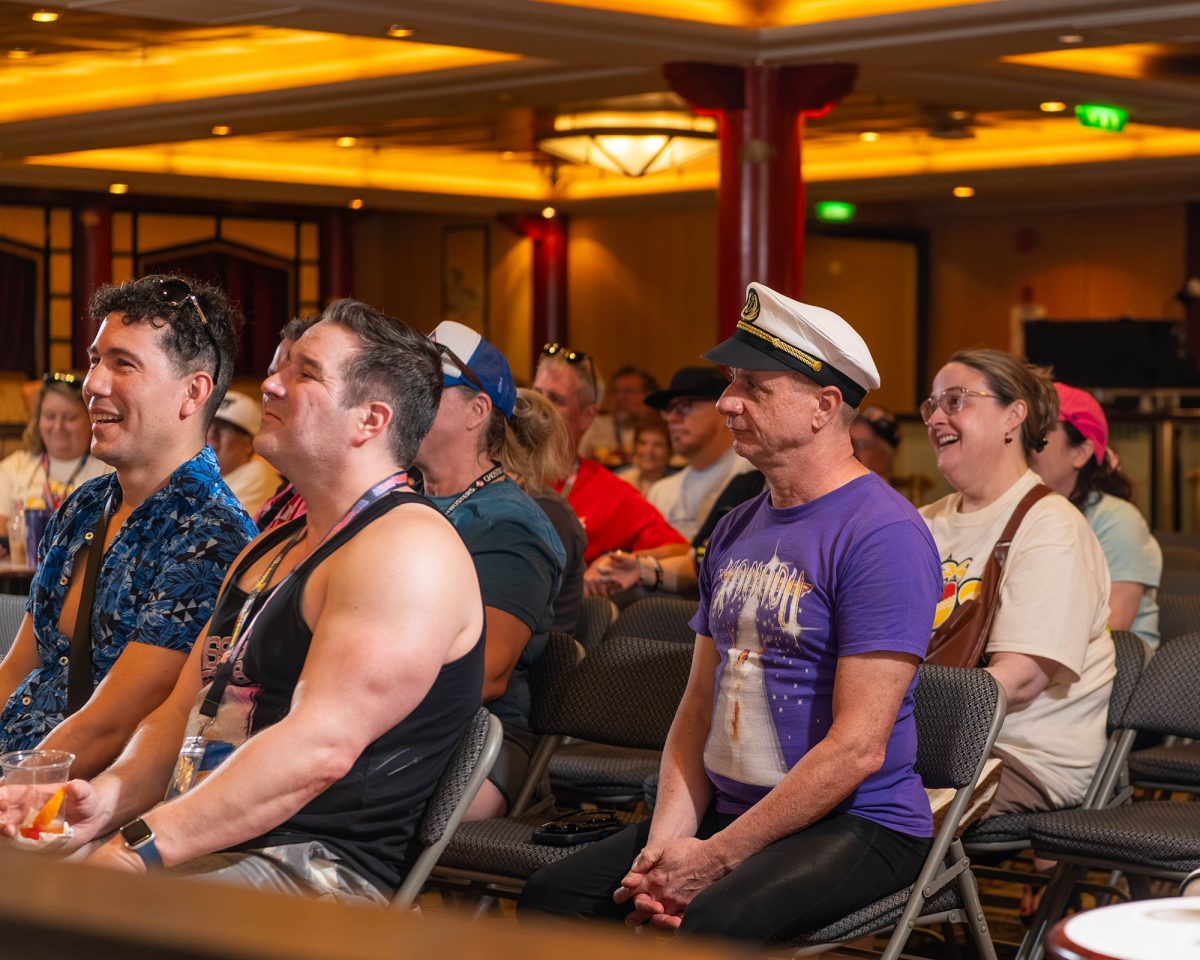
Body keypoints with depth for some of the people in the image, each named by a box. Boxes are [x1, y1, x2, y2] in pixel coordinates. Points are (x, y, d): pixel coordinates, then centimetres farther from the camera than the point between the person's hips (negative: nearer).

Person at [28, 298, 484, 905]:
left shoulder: (408, 551, -11)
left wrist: (141, 845, -23)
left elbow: (320, 747, -21)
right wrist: (107, 800, 1)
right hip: (202, 851, 9)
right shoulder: (270, 551, 23)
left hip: (320, 872, -9)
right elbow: (184, 711, 22)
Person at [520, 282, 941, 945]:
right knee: (552, 896, -10)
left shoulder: (883, 535, -14)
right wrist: (668, 839, -2)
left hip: (857, 822, -7)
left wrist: (716, 859, -17)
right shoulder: (735, 531, 13)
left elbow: (858, 748, -19)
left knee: (714, 923, -34)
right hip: (730, 812, 7)